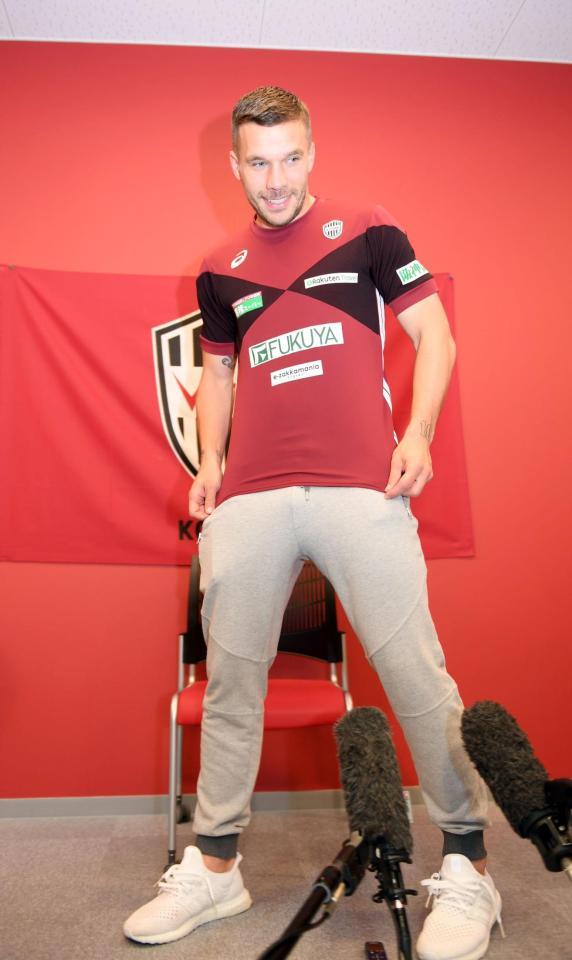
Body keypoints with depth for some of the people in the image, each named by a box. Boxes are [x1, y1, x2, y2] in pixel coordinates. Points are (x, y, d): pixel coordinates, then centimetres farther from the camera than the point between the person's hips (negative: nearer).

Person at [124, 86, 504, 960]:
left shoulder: (368, 232, 10)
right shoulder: (220, 273, 19)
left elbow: (434, 334, 8)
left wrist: (418, 433, -7)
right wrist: (209, 459, 11)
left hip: (361, 490, -3)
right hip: (249, 499, 4)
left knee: (416, 674, -3)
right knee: (230, 682, 8)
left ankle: (467, 870, 17)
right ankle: (214, 869, 25)